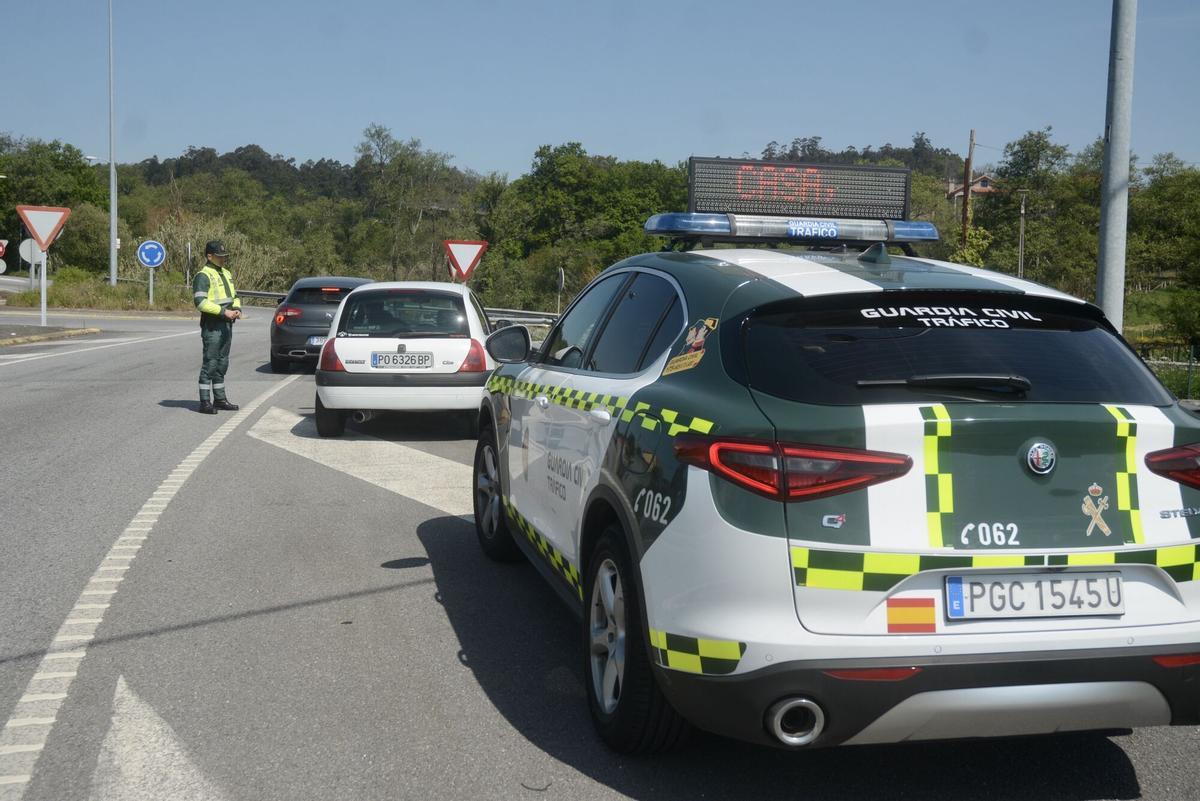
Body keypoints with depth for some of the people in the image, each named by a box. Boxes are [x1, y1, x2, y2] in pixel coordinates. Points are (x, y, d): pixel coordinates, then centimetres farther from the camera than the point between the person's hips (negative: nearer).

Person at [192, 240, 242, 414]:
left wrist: (237, 309, 1)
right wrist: (224, 312, -22)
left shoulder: (227, 274, 17)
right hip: (212, 326, -9)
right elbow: (200, 302, -20)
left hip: (226, 325, 9)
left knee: (222, 364, 14)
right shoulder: (203, 276, -11)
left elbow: (235, 296, 23)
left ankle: (219, 399, 23)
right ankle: (205, 402, -3)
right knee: (210, 364, -7)